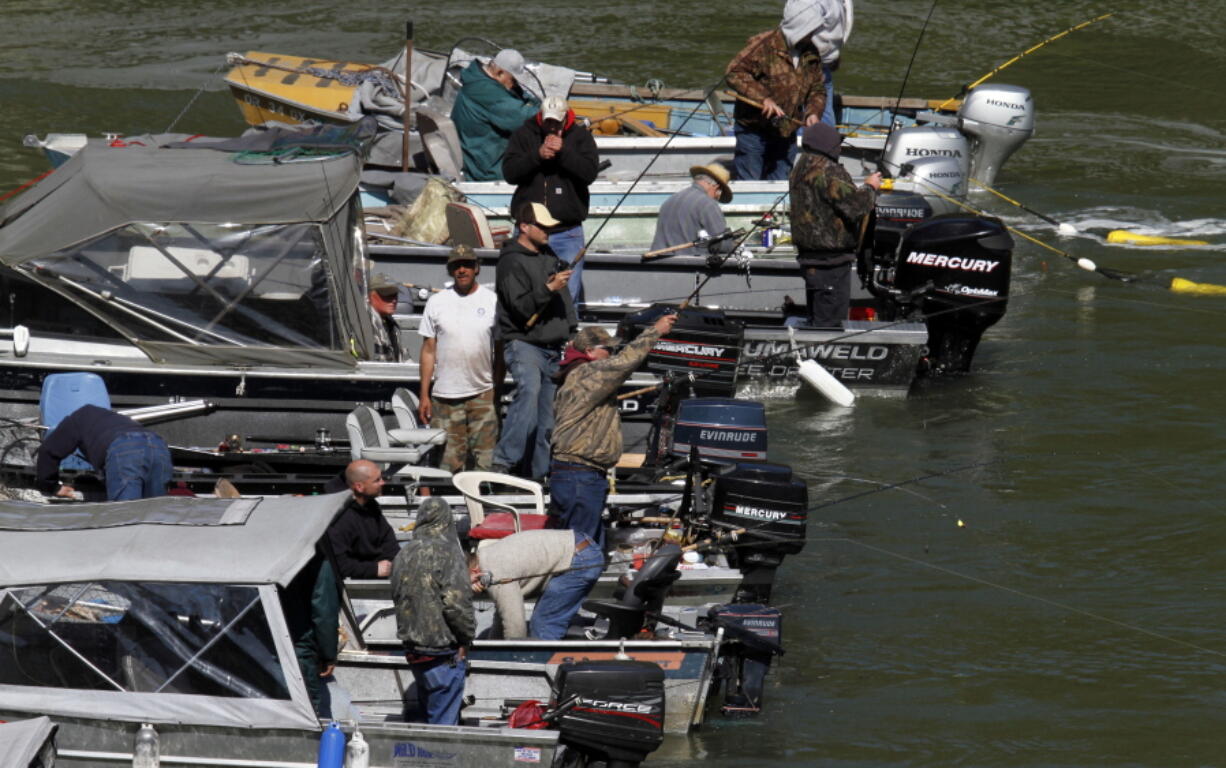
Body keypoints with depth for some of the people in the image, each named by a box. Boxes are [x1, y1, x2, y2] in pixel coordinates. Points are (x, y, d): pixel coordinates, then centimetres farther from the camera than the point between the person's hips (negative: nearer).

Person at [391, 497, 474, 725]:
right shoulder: (448, 552, -15)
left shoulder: (404, 554, 6)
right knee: (444, 723, -2)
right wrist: (466, 636, -5)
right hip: (444, 655, -7)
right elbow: (456, 603, -20)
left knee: (427, 717, 19)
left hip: (412, 650, 7)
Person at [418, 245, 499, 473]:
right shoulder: (436, 303, 7)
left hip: (483, 394, -1)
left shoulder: (492, 301, 4)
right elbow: (428, 351, 9)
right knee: (447, 462, -1)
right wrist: (424, 395, 4)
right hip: (445, 396, 1)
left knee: (485, 459, -4)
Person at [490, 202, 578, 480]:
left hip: (552, 348, 8)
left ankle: (537, 472, 9)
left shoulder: (549, 256, 18)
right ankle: (503, 460, -35)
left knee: (547, 415, 5)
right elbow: (521, 307, -18)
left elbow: (564, 299, 32)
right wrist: (548, 289, -27)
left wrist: (572, 331, 30)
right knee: (529, 390, -31)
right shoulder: (512, 262, -7)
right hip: (524, 343, -8)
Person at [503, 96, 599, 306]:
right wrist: (538, 155, -15)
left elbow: (589, 172, -7)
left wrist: (563, 152, -16)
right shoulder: (524, 135, 5)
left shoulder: (580, 136, 4)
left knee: (569, 294, -6)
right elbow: (509, 172, -3)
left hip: (567, 232, -1)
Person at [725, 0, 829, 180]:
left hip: (786, 134, 6)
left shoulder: (811, 54, 6)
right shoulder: (764, 45, -16)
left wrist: (813, 112, -9)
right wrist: (763, 98, -28)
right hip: (753, 130, -6)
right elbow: (734, 72, -19)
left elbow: (817, 89, 13)